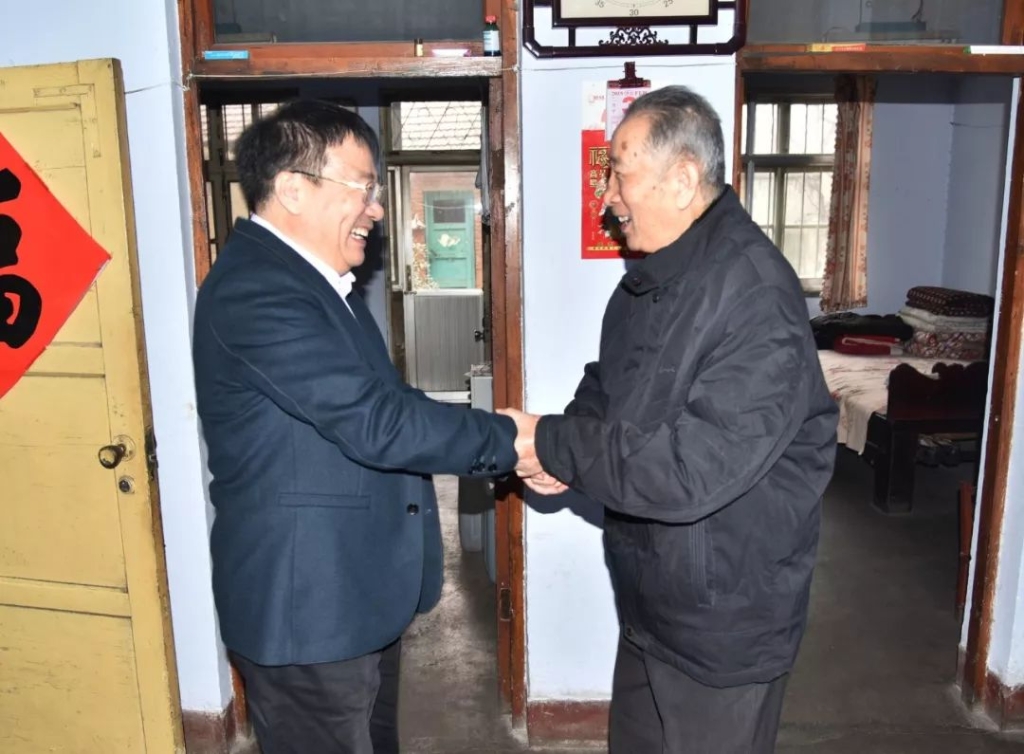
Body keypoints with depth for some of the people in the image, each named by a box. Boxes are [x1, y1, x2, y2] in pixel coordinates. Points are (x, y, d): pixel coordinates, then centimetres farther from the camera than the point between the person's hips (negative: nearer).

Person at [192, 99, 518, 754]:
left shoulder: (313, 280, 10)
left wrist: (502, 445, 4)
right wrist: (508, 440, -17)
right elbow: (376, 423, -28)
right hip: (304, 607, -10)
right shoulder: (255, 290, -23)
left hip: (358, 592, 10)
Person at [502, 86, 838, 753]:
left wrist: (553, 444, -22)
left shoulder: (754, 295, -27)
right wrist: (567, 455, -9)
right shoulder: (655, 276, 3)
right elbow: (609, 389, 12)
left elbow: (692, 470, -32)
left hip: (725, 624, -8)